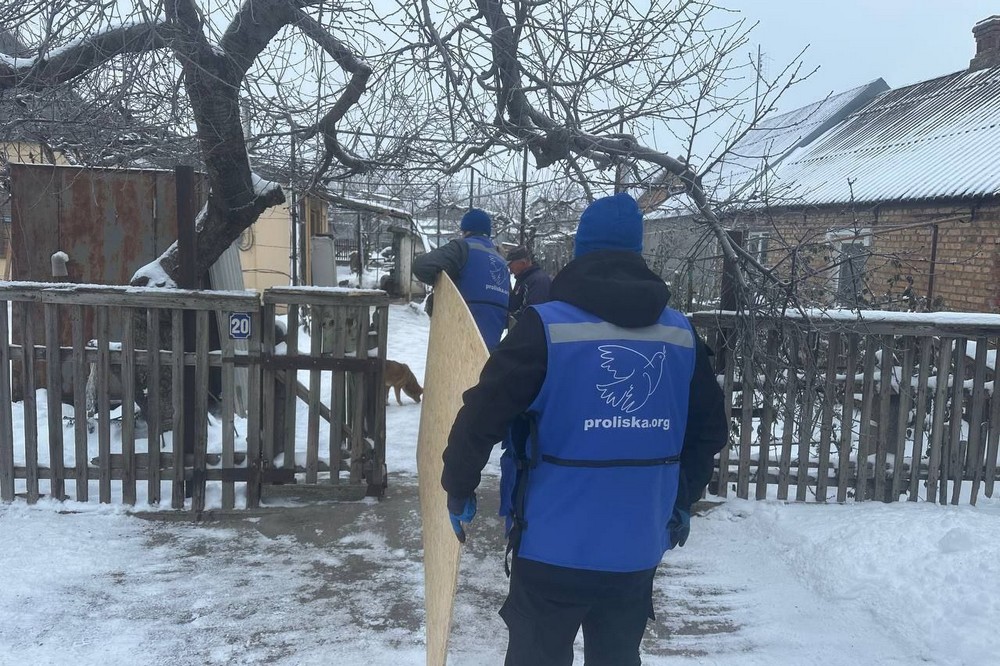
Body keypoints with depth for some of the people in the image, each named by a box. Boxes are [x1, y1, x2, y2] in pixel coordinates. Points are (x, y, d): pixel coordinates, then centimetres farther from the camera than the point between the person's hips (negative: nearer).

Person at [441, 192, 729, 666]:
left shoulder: (547, 326, -13)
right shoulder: (681, 334, 2)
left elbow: (481, 416, -13)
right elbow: (710, 430, 11)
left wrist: (458, 491, 3)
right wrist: (682, 503, 25)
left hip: (554, 551, -4)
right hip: (637, 551, 4)